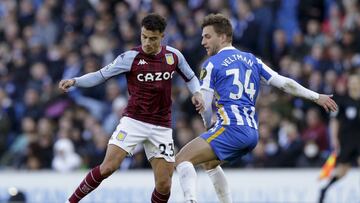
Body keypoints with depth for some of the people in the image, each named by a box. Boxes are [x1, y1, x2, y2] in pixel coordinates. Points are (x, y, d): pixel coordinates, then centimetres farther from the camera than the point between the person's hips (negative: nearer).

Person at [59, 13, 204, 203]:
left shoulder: (173, 55, 2)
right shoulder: (130, 57, -7)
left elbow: (190, 78, 19)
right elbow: (100, 75, -4)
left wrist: (196, 93, -1)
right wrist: (74, 81, -19)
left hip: (161, 127, 3)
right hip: (133, 121, -3)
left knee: (164, 185, -5)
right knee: (108, 167, -18)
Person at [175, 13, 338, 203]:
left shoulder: (212, 64, 0)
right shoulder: (251, 60, 19)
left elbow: (204, 104, -2)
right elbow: (284, 83, 17)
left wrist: (209, 126, 17)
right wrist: (316, 97, 25)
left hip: (231, 129, -8)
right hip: (252, 132, 8)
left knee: (182, 159, -13)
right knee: (210, 163, 30)